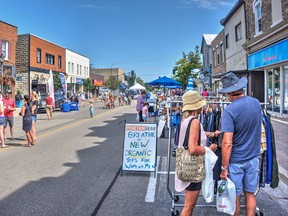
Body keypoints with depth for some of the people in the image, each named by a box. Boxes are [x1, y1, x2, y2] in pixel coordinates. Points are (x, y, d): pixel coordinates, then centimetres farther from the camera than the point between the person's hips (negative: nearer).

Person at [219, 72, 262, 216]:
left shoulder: (229, 111, -21)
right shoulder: (256, 103, -1)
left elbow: (227, 143, -25)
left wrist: (224, 167, -16)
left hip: (236, 160, -5)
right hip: (253, 157, 5)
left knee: (235, 196, 11)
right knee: (250, 194, 18)